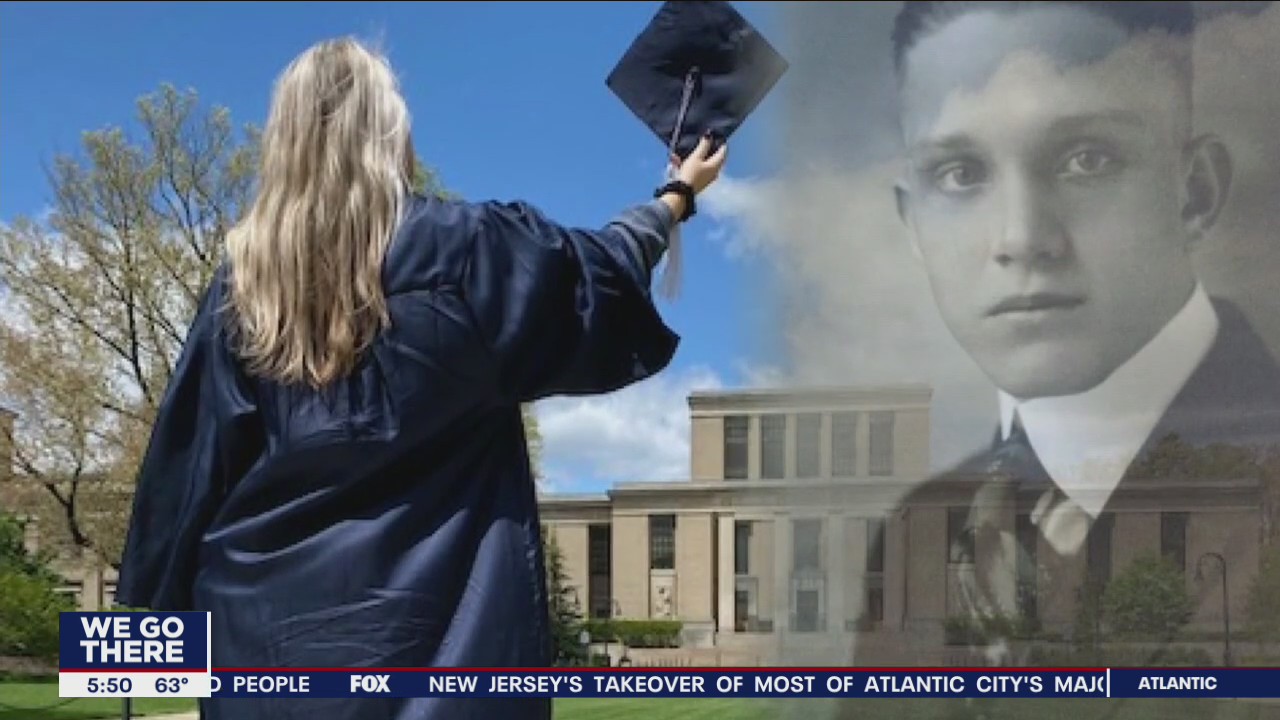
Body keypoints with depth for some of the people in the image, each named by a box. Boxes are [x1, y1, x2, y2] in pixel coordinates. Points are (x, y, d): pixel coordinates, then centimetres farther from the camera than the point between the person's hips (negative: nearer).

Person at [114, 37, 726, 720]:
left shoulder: (241, 280, 3)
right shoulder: (466, 247, -4)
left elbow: (190, 458, 6)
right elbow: (603, 270, 12)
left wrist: (167, 599, 15)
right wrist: (679, 194, 30)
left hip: (268, 619, 3)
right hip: (434, 619, -3)